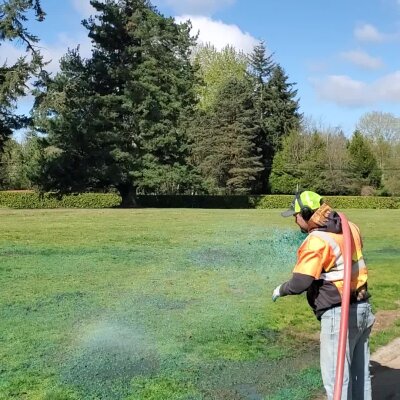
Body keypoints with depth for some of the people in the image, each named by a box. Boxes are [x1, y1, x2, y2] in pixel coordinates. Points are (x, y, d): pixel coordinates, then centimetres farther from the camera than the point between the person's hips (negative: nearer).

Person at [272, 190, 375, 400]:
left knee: (336, 377, 2)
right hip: (362, 308, 9)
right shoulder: (350, 228, 5)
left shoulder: (316, 241, -19)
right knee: (360, 373, 19)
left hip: (339, 314, -9)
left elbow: (299, 284, -21)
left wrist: (280, 290, -3)